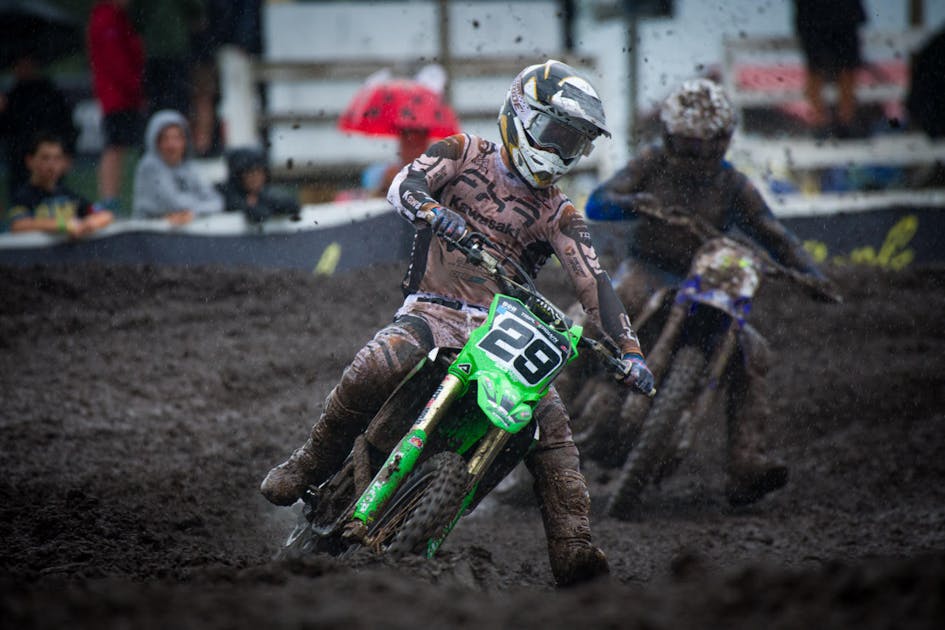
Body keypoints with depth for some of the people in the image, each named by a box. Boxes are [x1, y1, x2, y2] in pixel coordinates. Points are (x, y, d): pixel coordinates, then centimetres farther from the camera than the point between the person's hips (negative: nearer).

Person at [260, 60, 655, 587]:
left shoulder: (558, 215, 11)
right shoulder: (465, 154, 6)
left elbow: (595, 284, 4)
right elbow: (404, 185, -10)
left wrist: (629, 350, -9)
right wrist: (432, 210, -35)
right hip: (434, 310, -3)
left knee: (551, 421, -18)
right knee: (373, 370, -33)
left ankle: (573, 548, -20)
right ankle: (312, 463, -10)